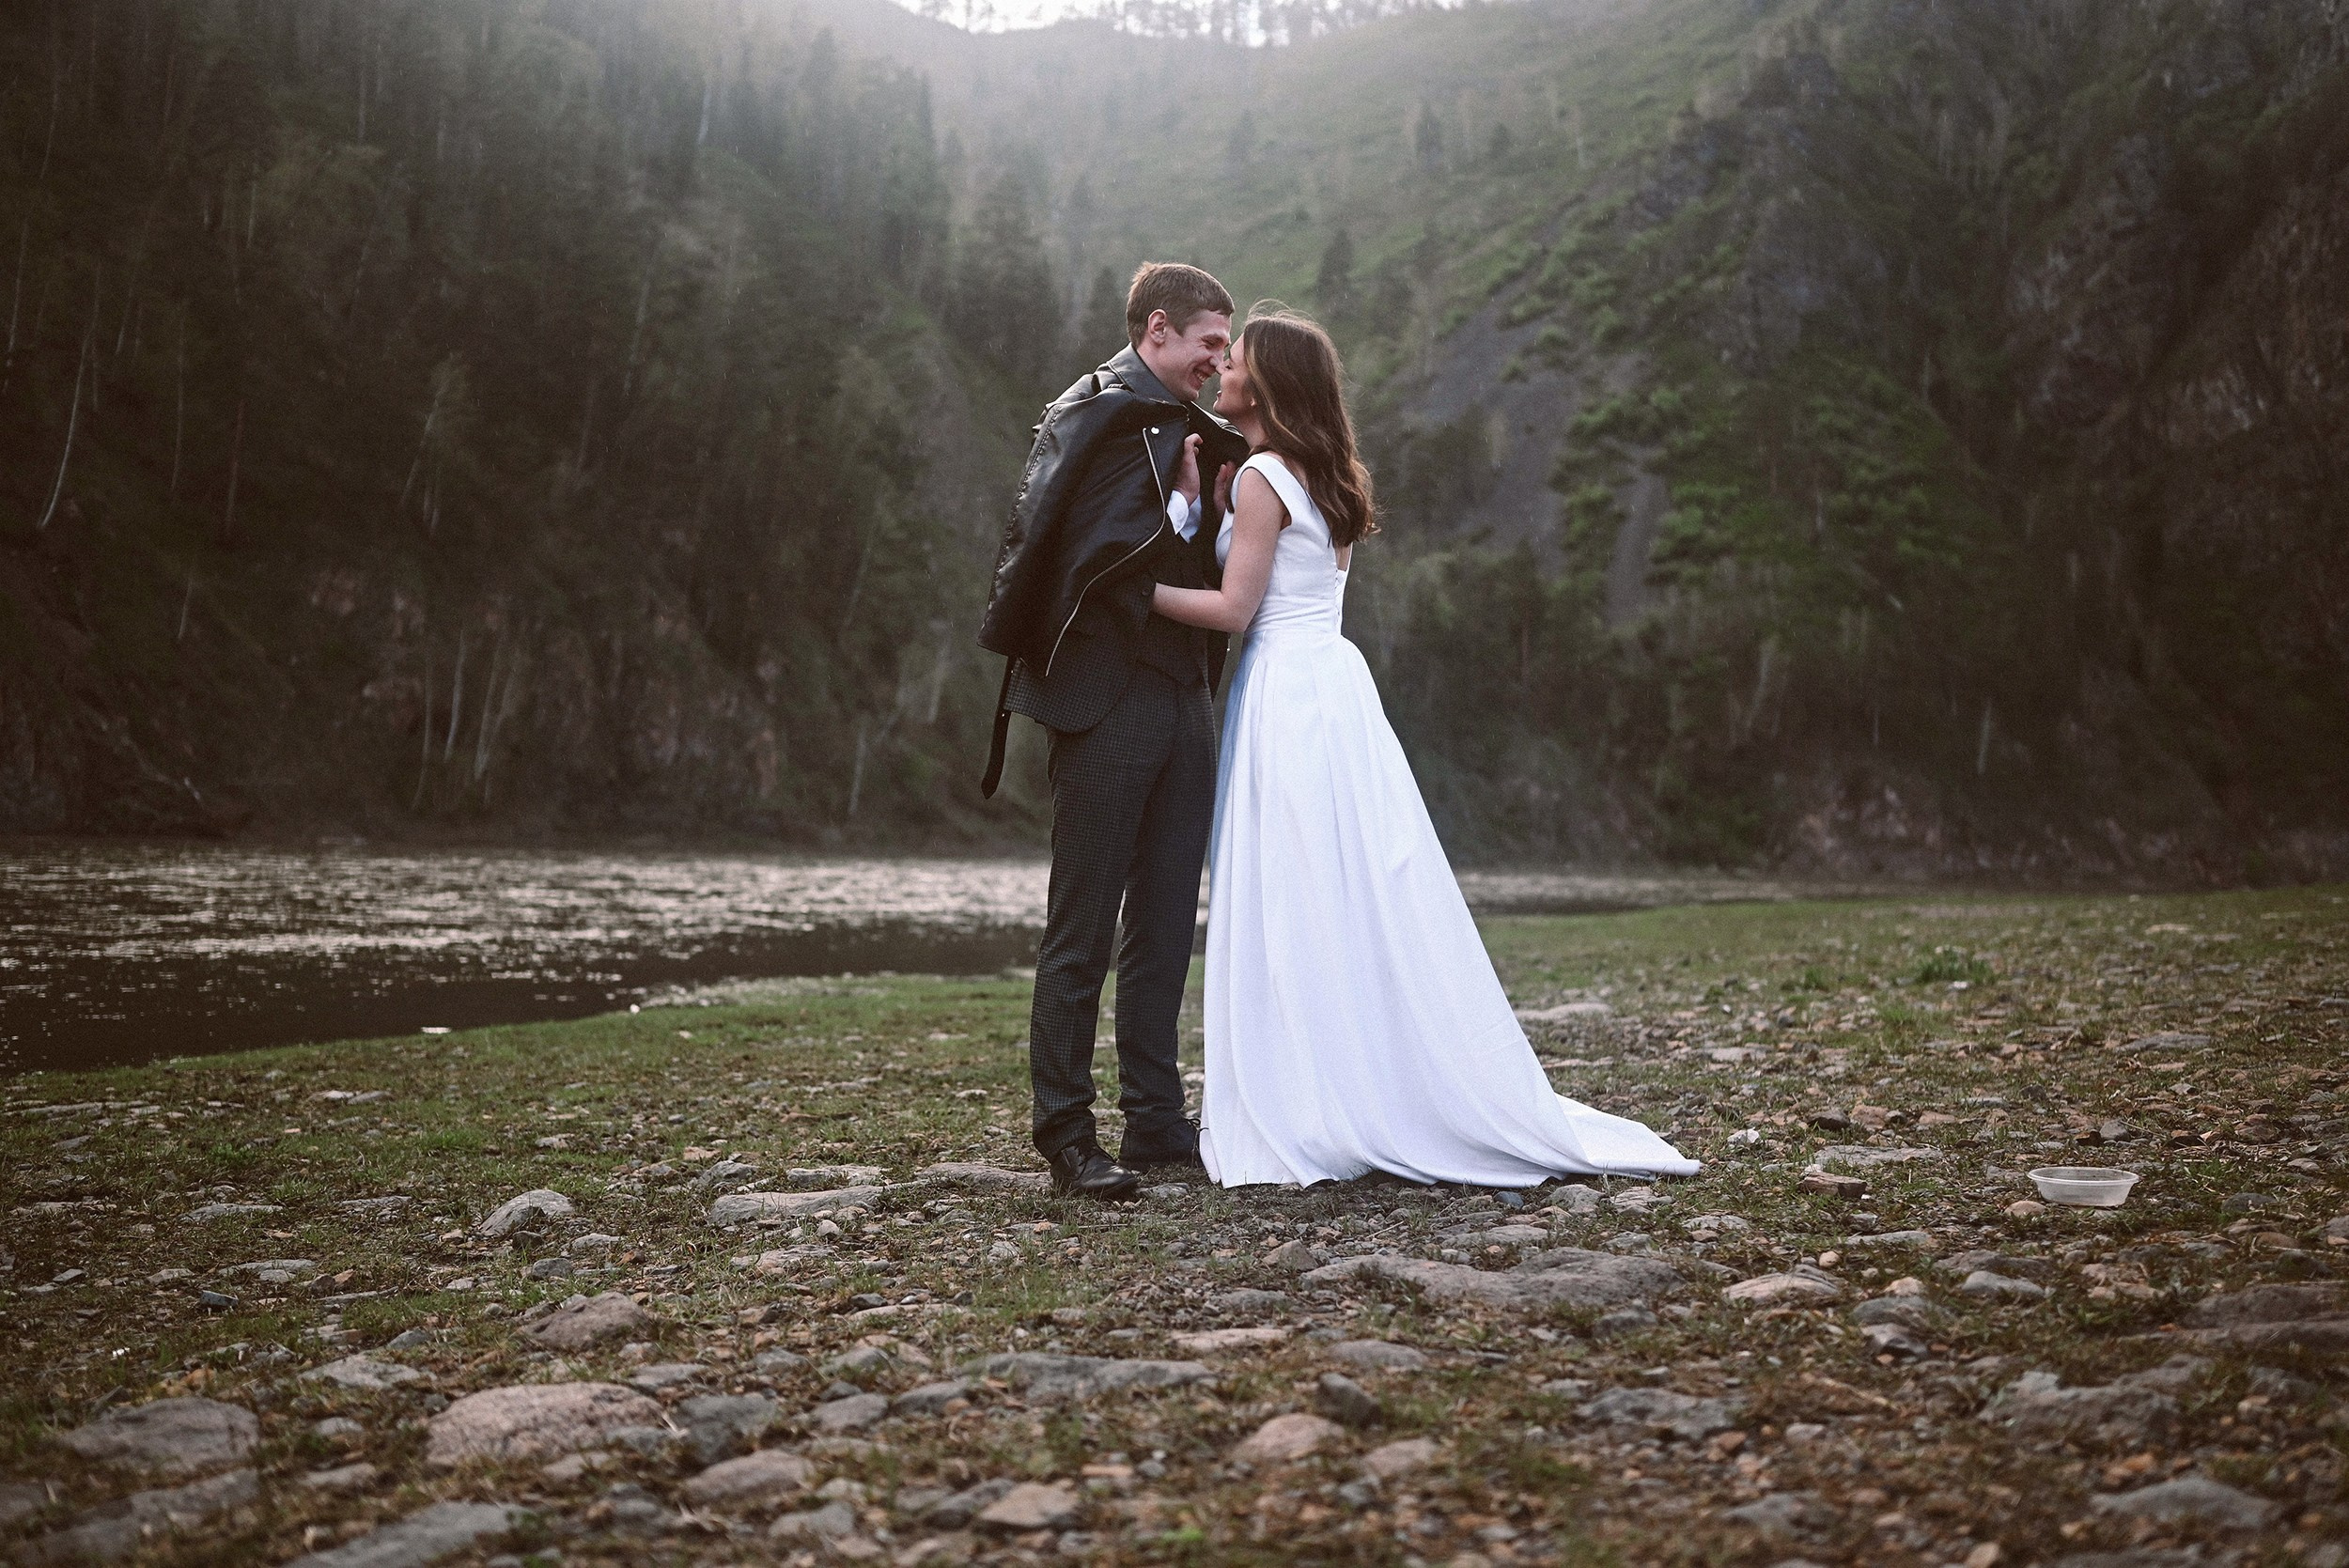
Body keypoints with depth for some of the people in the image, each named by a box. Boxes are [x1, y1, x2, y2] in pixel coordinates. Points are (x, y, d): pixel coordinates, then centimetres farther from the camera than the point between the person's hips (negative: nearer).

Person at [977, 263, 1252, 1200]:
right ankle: (1064, 1132, 4)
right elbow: (1039, 541, -16)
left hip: (1181, 697, 8)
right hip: (1105, 698, -8)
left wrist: (1201, 507, 1)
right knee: (1082, 926, -2)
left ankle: (1156, 1122, 18)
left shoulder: (1188, 432, 17)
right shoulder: (1091, 414, -6)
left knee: (1166, 923, 10)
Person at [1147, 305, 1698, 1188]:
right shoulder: (1325, 477, 17)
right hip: (1332, 686, 9)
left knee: (1298, 917, -5)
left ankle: (1306, 1124, 0)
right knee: (1364, 910, 10)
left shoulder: (1263, 477, -10)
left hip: (1288, 701, -9)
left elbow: (1232, 608, -13)